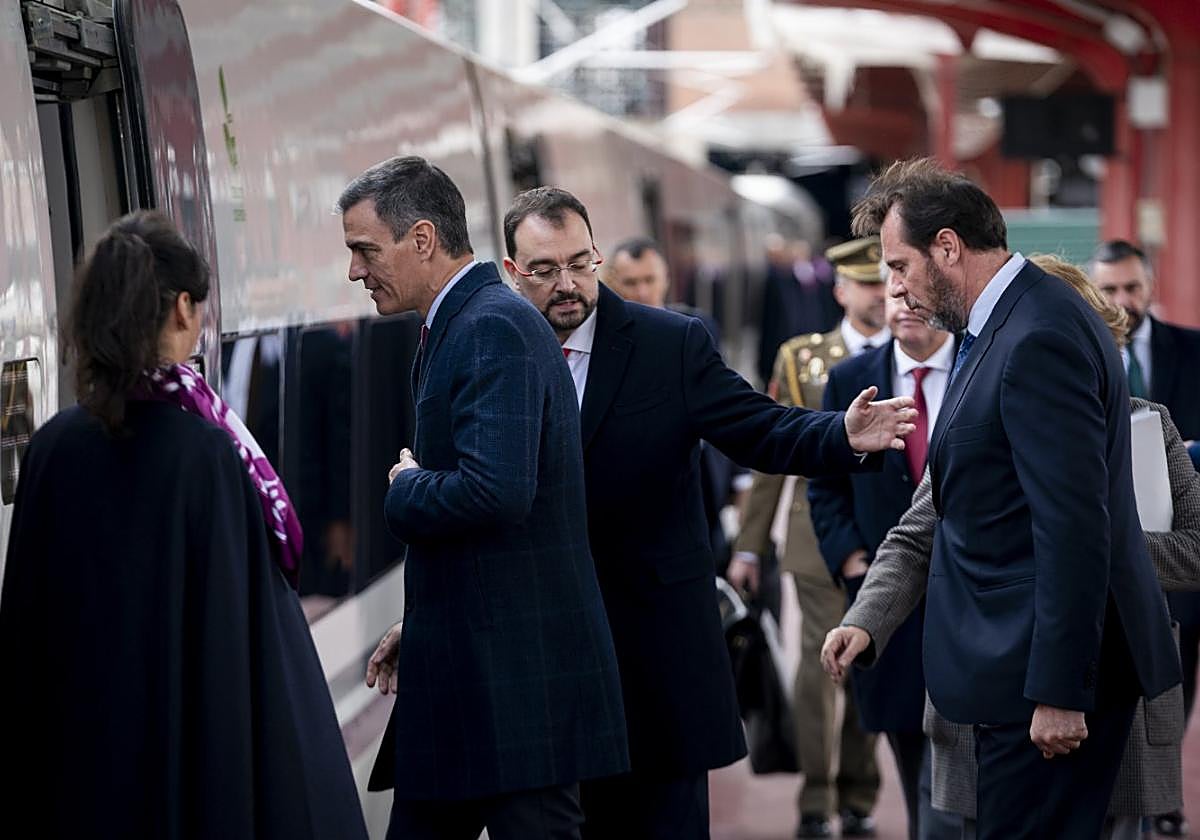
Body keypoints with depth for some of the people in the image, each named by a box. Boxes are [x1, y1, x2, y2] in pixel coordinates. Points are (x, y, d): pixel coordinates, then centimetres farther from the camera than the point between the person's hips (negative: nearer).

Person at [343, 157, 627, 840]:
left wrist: (406, 488, -9)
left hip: (518, 677, -10)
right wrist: (422, 625, 20)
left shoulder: (494, 327, -16)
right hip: (466, 667, 10)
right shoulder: (460, 323, 16)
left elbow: (496, 490, -29)